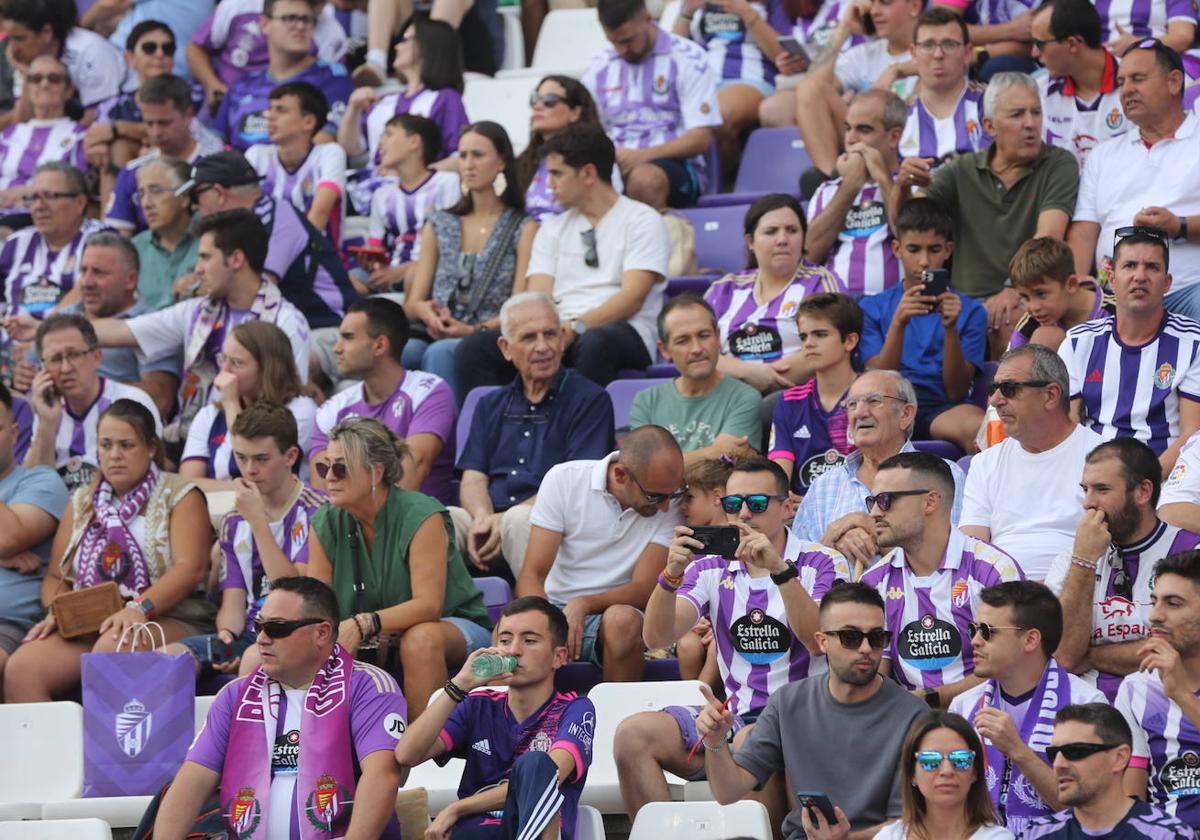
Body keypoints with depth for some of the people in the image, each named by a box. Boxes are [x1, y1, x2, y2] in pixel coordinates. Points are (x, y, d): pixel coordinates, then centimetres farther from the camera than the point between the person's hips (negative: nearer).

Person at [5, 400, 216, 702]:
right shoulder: (82, 503, 23)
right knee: (20, 671, -25)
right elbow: (55, 577, 21)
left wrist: (140, 609, -23)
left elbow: (190, 569, -8)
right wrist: (55, 612, -3)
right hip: (87, 626, 4)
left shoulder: (179, 496, 7)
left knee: (112, 647, -40)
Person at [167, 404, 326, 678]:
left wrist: (257, 519, -11)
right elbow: (233, 601, 13)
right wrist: (226, 634, -11)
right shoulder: (234, 522, 17)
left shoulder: (316, 512, -4)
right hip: (250, 634, 6)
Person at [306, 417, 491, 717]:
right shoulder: (324, 524, -3)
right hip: (372, 642, 4)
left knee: (419, 638, -38)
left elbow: (428, 605, -27)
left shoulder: (422, 516, -19)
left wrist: (363, 624, -40)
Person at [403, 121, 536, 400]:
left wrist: (473, 330, -19)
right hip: (435, 335, 4)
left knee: (440, 353, -38)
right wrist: (425, 311, -10)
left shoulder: (524, 228, 9)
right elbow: (412, 303, 16)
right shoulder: (440, 225, 23)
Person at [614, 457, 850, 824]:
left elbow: (819, 641, -17)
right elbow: (657, 638, 0)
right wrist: (672, 575, -18)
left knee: (751, 742, -38)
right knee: (633, 734, -18)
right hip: (734, 715, 5)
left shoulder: (822, 564, 1)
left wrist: (779, 569, -27)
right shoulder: (713, 568, 12)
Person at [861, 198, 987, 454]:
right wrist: (898, 324, -12)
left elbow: (956, 392, 5)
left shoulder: (969, 310, 15)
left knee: (977, 427, -38)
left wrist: (950, 329, -11)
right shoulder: (873, 308, 16)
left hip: (942, 407, 0)